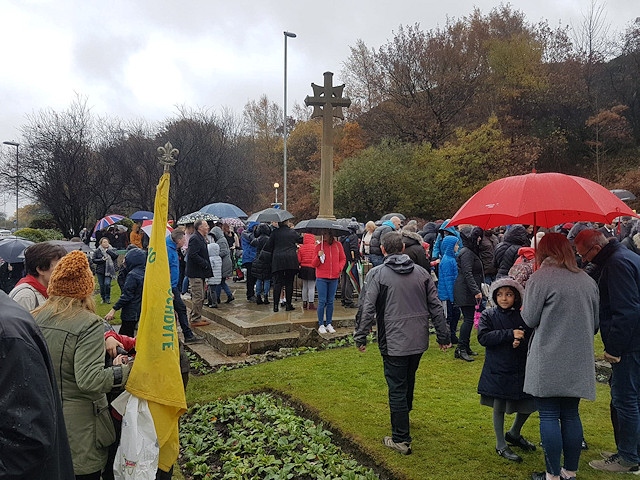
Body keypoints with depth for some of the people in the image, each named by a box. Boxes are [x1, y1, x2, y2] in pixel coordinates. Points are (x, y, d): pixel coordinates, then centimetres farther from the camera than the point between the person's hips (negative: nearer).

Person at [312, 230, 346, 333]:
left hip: (334, 278, 2)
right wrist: (318, 256, -16)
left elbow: (343, 259, 13)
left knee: (330, 302, 9)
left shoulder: (337, 245, 3)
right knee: (322, 302, -2)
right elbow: (314, 264, 2)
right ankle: (321, 325, 6)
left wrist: (340, 268, -4)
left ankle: (329, 324, 18)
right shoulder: (319, 246, 0)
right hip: (321, 278, -2)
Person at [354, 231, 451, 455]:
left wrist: (360, 337, -5)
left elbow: (368, 309, -14)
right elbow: (436, 307, 5)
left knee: (397, 389, 3)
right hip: (419, 340, 5)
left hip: (393, 342, -5)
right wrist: (443, 336, 10)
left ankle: (401, 440, 9)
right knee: (408, 381, 25)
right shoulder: (421, 272, 4)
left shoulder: (377, 273, -9)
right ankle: (404, 416, 45)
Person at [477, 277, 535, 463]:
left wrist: (521, 342, -22)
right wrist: (510, 334, -24)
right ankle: (501, 445, 27)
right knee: (499, 407, 8)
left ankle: (514, 434, 40)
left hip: (521, 369, 3)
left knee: (528, 404, 12)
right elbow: (483, 337, -18)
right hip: (497, 370, -3)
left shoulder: (523, 316, -1)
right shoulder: (488, 315, -6)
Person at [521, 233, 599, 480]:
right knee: (571, 415, 14)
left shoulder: (540, 278, -12)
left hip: (548, 362, -6)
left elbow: (530, 319, -9)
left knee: (549, 416, 3)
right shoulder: (588, 281, 7)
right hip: (579, 362, 6)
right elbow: (595, 323, 15)